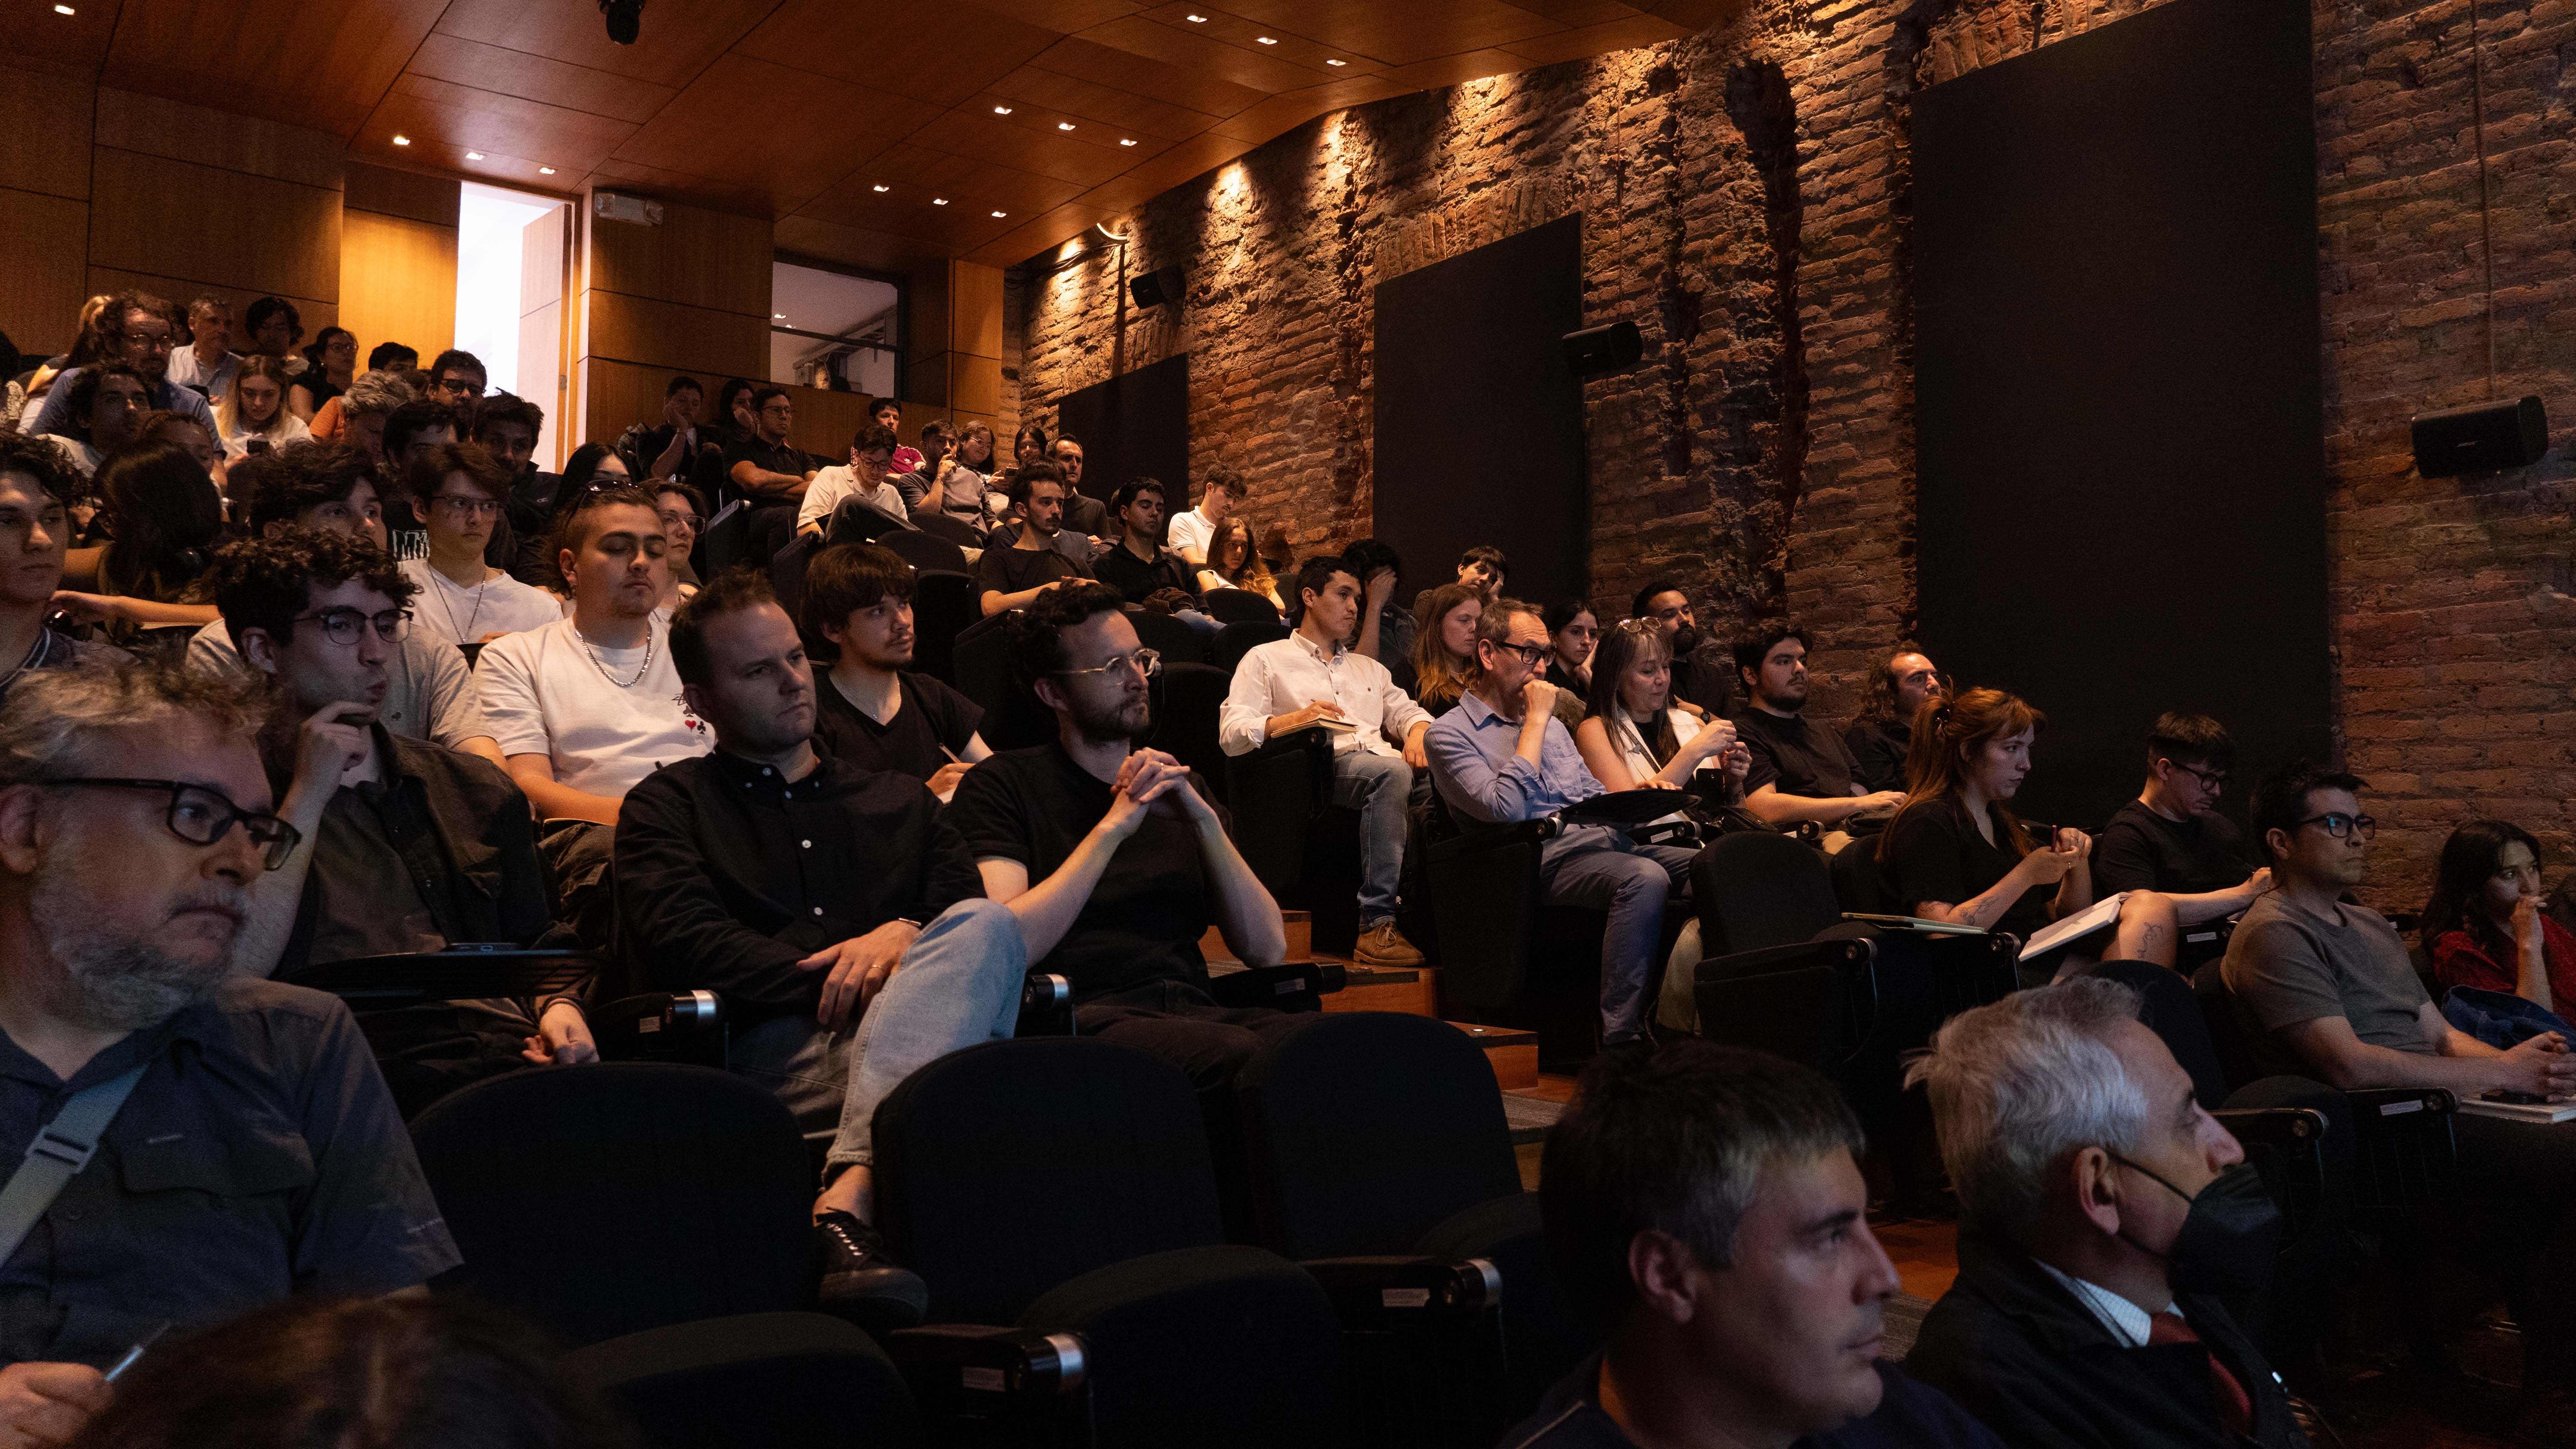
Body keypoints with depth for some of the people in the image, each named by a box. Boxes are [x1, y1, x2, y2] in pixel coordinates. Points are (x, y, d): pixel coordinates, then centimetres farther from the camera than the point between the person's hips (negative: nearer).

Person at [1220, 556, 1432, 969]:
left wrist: (1418, 732, 1)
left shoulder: (1369, 668, 38)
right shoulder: (1266, 660, 19)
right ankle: (1376, 923, -38)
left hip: (1383, 759, 5)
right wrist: (1293, 720, -12)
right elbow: (1232, 733, 6)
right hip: (1322, 765, -4)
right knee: (1392, 772, -38)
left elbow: (1409, 712, 26)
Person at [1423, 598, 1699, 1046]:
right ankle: (1621, 1040, -35)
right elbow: (1508, 810, -14)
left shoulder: (1551, 723, 27)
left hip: (1603, 840, 8)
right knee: (1644, 878, -36)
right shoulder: (1449, 734, 1)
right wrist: (1536, 720, -7)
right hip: (1548, 857, -7)